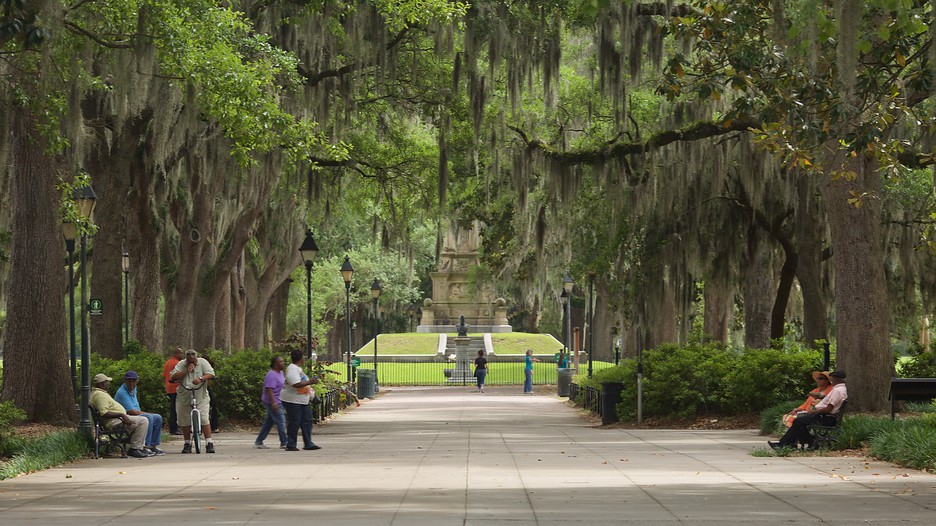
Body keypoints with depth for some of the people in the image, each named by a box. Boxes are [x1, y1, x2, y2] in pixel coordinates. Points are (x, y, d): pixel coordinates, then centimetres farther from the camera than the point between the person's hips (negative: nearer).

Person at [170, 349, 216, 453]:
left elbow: (211, 374, -9)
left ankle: (209, 443, -10)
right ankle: (187, 444, 17)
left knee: (204, 419, -12)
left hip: (200, 398, -2)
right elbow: (173, 377, -6)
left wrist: (200, 378, -26)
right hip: (184, 398, 2)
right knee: (185, 421, 5)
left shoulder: (202, 362, 3)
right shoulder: (181, 364, 5)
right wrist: (186, 371, -15)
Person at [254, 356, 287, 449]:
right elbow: (269, 390, -25)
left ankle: (258, 442, 17)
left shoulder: (280, 373, 12)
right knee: (281, 421, -8)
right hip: (273, 402, -10)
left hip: (277, 401, 10)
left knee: (269, 422, 12)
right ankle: (284, 443, -4)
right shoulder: (272, 375, -19)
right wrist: (274, 403, -30)